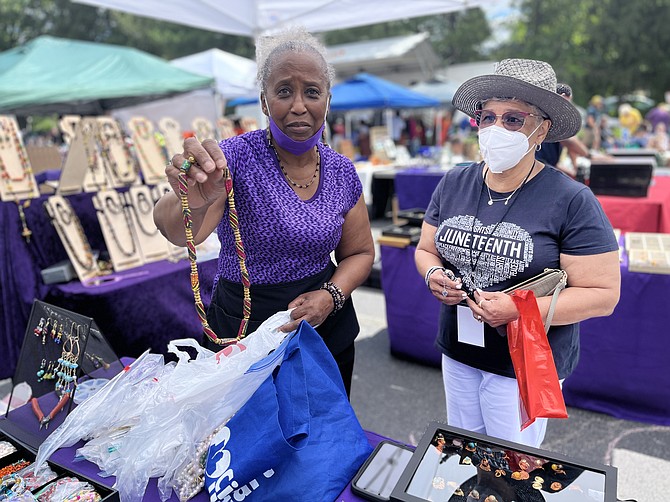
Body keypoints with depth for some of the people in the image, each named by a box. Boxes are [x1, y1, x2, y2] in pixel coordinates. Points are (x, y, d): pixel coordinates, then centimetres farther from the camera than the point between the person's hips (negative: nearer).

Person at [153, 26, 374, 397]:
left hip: (327, 328, 4)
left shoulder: (341, 172, -3)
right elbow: (181, 233, -32)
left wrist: (331, 296, -14)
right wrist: (192, 203, -55)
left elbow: (359, 252, 5)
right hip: (244, 328, -3)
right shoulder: (236, 157, -16)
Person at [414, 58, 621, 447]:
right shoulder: (454, 183, 0)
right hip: (457, 352, 5)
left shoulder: (571, 201, -15)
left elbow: (603, 293, -16)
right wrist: (434, 276, -14)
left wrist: (520, 309, -27)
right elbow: (426, 249, 9)